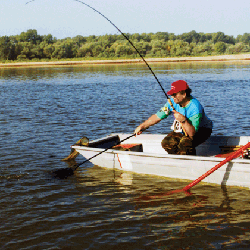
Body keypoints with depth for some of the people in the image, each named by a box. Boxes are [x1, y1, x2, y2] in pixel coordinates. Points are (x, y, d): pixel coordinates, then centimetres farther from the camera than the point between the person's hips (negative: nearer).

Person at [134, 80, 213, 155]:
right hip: (183, 130, 6)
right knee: (167, 143, -20)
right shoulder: (172, 102, -13)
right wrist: (142, 126, -8)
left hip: (201, 130, -6)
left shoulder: (195, 108, -32)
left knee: (184, 145, -34)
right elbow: (157, 117, -5)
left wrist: (183, 120, -47)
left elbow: (192, 133, -34)